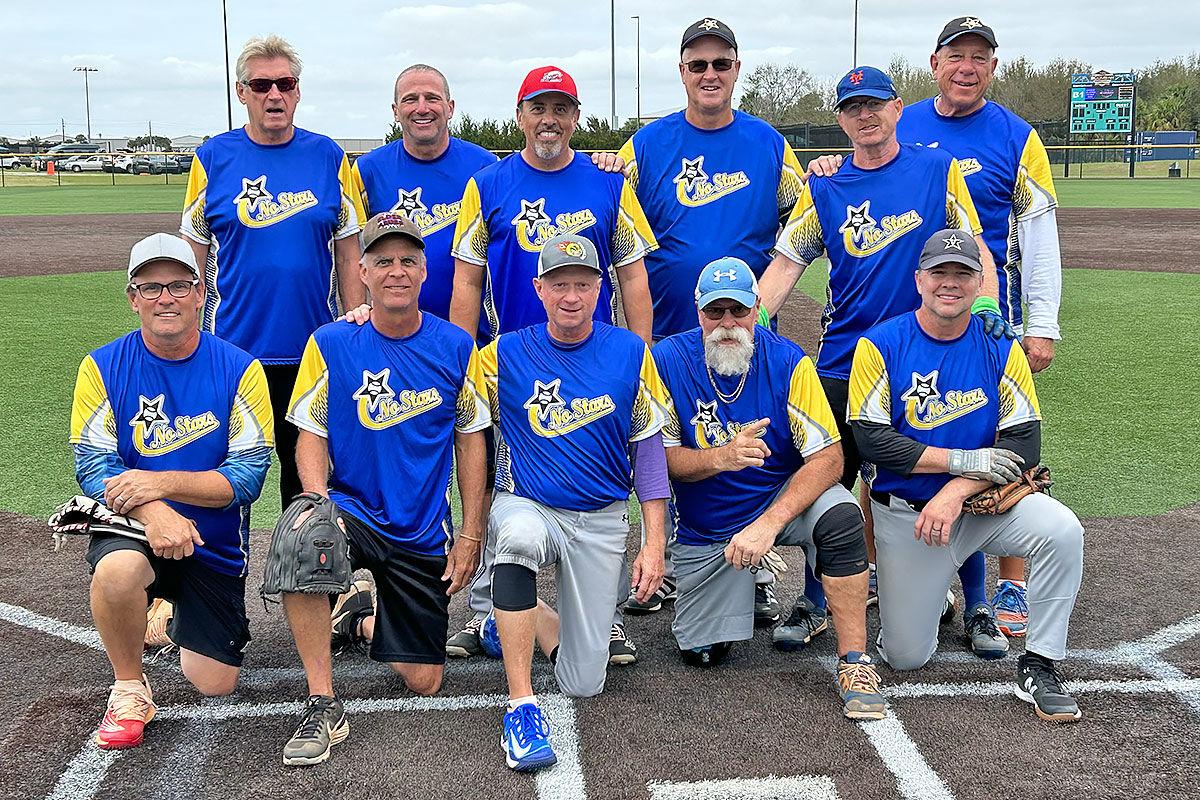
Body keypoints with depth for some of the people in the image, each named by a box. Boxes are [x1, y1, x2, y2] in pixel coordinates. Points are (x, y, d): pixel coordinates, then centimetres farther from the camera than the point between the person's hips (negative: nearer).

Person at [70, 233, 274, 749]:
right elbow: (93, 468, -12)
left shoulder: (239, 370, -7)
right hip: (130, 528, -1)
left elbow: (248, 474, -13)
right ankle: (129, 689, -9)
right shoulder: (102, 368, -5)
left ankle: (180, 613, 39)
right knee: (117, 570, -38)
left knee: (215, 686, 4)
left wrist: (162, 482, -28)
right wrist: (152, 512, -31)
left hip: (216, 544, 1)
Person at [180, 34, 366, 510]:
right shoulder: (214, 158, 2)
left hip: (312, 351, 1)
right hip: (232, 346, -1)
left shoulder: (328, 157, 4)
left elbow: (348, 252, 6)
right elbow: (194, 255, 5)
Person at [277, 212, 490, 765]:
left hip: (423, 536, 2)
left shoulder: (456, 348, 0)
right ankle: (323, 704, -24)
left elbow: (471, 442, 6)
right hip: (350, 512, -2)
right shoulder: (330, 345, -3)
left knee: (423, 682, 0)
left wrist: (470, 535, 2)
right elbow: (310, 437, -3)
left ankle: (367, 621, 35)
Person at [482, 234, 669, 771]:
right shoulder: (505, 356, -5)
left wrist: (654, 542, -2)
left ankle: (522, 618, 33)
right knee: (521, 535, -41)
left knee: (583, 683, 0)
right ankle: (520, 706, -32)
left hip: (601, 524, 2)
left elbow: (647, 446, 3)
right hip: (525, 506, -1)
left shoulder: (629, 353, -1)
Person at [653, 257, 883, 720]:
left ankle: (855, 662, -20)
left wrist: (768, 524, -33)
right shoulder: (668, 360, -14)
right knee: (701, 652, -3)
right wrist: (720, 458, -33)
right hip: (705, 526, 1)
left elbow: (828, 458, -21)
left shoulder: (788, 363, -17)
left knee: (840, 516, -34)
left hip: (782, 495, -1)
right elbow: (661, 455, -11)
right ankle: (747, 579, 30)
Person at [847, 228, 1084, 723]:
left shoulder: (1000, 349, -2)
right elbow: (871, 440, -15)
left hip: (984, 501, 1)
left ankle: (1039, 667, -11)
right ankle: (922, 588, 35)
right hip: (904, 513, -1)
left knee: (1062, 531, -29)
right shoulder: (880, 346, -8)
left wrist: (956, 490, -22)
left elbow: (1024, 444, -8)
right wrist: (966, 460, -19)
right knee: (905, 656, 0)